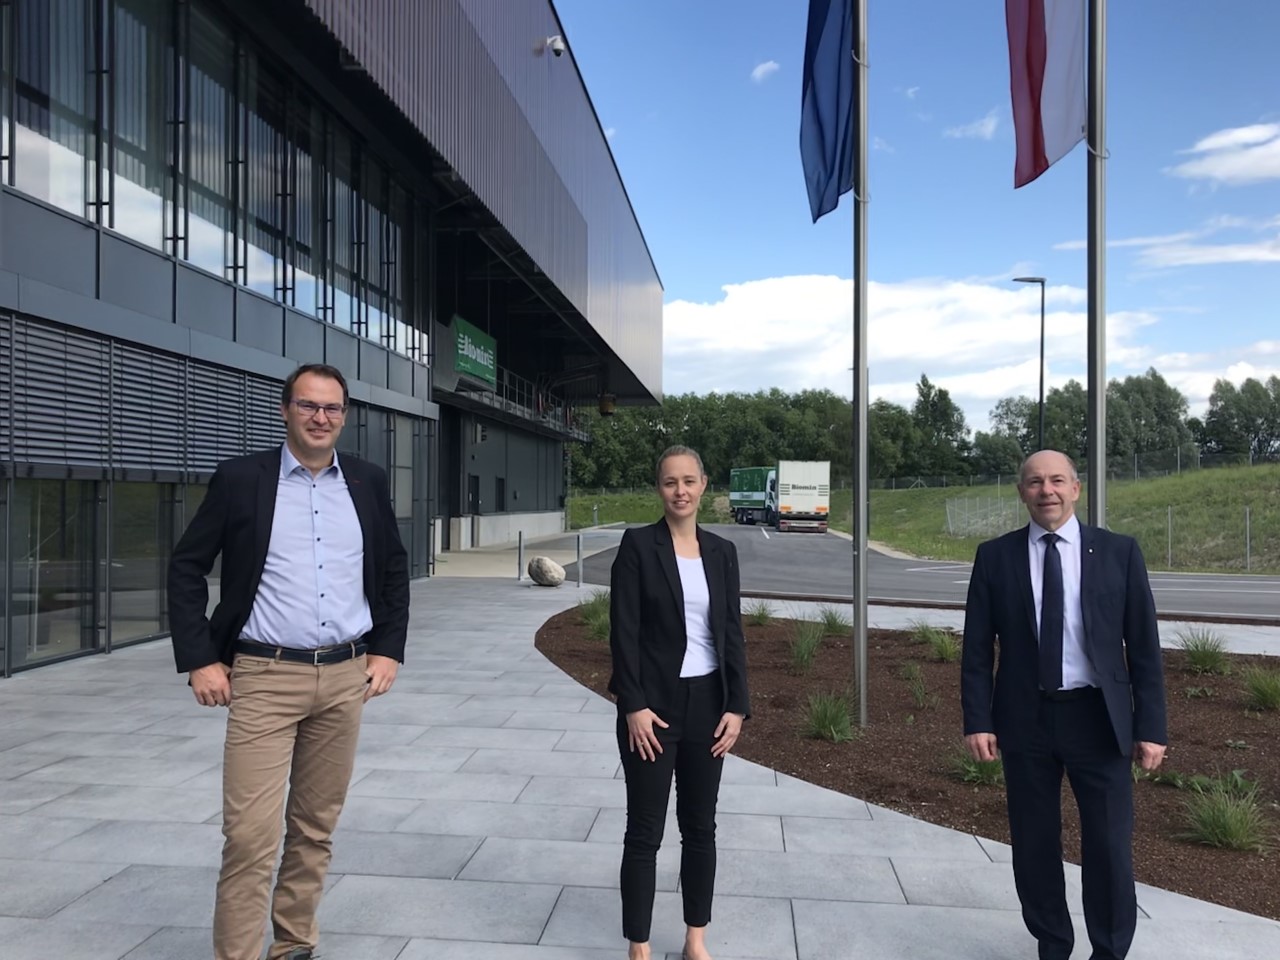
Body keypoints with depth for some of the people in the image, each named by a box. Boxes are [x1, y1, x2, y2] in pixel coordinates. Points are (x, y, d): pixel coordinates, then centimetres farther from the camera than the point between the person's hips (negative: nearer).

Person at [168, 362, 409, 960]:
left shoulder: (368, 483, 6)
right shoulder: (240, 479, -3)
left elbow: (394, 569, 14)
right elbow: (187, 567, 1)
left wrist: (388, 650, 7)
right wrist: (199, 660, -5)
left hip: (346, 677, 3)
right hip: (264, 679, -3)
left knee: (316, 826, 14)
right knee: (250, 835, -6)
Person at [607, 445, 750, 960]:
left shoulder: (721, 551, 5)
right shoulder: (638, 545, -7)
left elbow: (732, 632, 5)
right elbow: (623, 630, -10)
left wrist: (736, 706, 0)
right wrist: (634, 705, -15)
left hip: (707, 703, 4)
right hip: (653, 704, -4)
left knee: (701, 826, 14)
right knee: (644, 831, 5)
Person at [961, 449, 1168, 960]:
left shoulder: (1119, 552, 0)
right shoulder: (995, 556, 0)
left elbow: (1143, 646, 1)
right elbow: (977, 647, 1)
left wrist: (1150, 726, -3)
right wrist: (977, 720, -5)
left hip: (1097, 717, 0)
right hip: (1025, 717, 1)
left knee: (1109, 846, 5)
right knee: (1034, 843, 12)